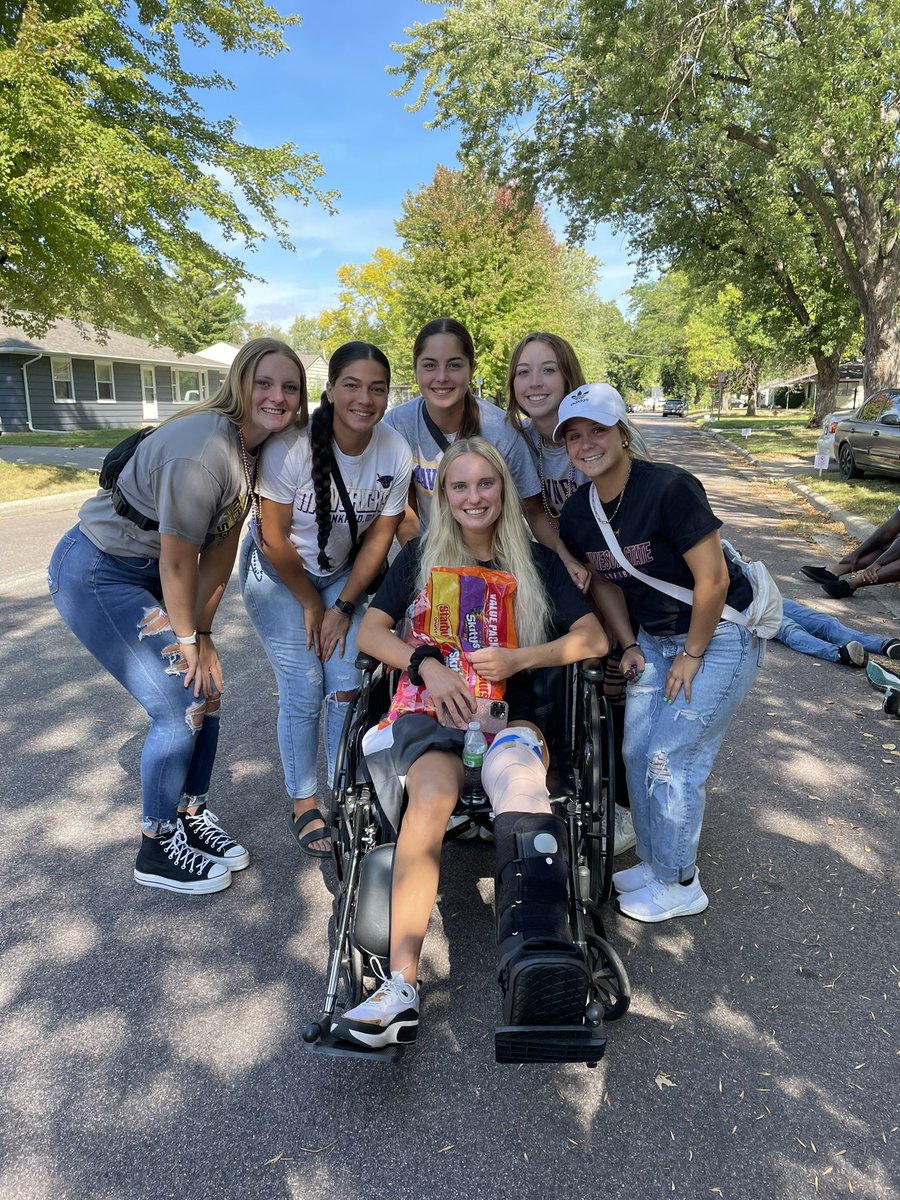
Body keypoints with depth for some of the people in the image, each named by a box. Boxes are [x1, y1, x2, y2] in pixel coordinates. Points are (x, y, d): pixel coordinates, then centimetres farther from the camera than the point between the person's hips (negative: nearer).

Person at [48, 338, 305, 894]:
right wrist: (189, 639, -11)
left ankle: (193, 817, 28)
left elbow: (222, 548, -2)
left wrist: (203, 633, -4)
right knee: (181, 707, -8)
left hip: (146, 574, 9)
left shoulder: (260, 449, -1)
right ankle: (158, 848, 14)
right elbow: (177, 561, -23)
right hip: (96, 572, -8)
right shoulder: (204, 447, -29)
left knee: (209, 688, 7)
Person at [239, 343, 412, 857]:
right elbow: (274, 539, -19)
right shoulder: (291, 446, -27)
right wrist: (311, 605, -10)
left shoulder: (396, 453, -17)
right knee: (304, 690, -7)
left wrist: (343, 607, -8)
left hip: (343, 575, 3)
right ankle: (304, 805, 13)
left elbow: (379, 538, -8)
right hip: (279, 575, -3)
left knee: (347, 686, -6)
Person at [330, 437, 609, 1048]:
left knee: (518, 781, -37)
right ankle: (402, 985, -40)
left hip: (509, 712, 0)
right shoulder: (421, 555, 16)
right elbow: (370, 632, 9)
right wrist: (427, 664, -11)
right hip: (430, 707, 0)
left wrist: (518, 658, -8)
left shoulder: (537, 561, 15)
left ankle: (537, 955, -60)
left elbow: (594, 639, 8)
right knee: (433, 789, -36)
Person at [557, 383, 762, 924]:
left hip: (720, 636, -7)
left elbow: (713, 580, -23)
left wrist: (691, 655, -15)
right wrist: (630, 646, 1)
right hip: (653, 636, 7)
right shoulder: (577, 514, -4)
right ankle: (657, 862, 31)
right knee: (637, 752, 8)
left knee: (672, 760, -5)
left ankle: (680, 885, 18)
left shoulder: (670, 488, -26)